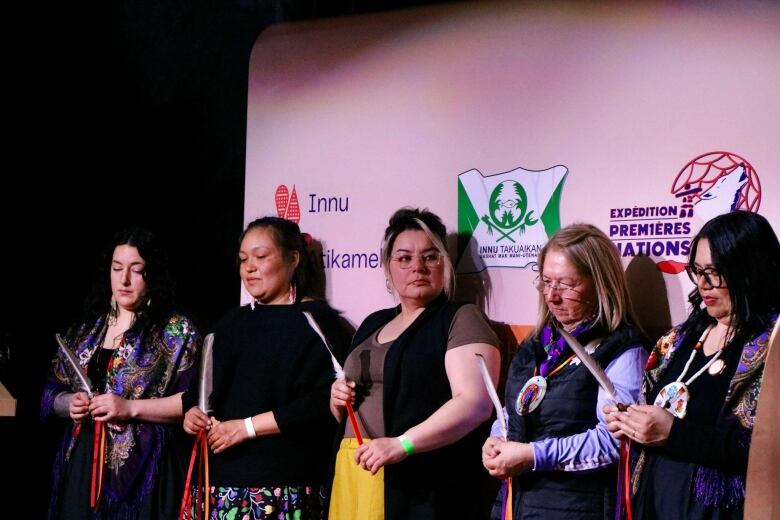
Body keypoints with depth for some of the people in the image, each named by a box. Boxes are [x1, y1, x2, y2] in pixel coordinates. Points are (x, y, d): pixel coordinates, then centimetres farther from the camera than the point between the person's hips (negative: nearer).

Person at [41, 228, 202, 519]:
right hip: (83, 465, 5)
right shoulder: (86, 331, 13)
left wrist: (131, 408, -18)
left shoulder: (177, 332, -3)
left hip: (143, 470, -4)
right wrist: (69, 404, -5)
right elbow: (51, 392, 18)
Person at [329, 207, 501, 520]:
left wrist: (402, 444, -26)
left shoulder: (462, 320, -4)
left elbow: (475, 403, -17)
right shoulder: (372, 325, 17)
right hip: (356, 474, 6)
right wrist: (339, 399, 5)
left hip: (425, 484, -6)